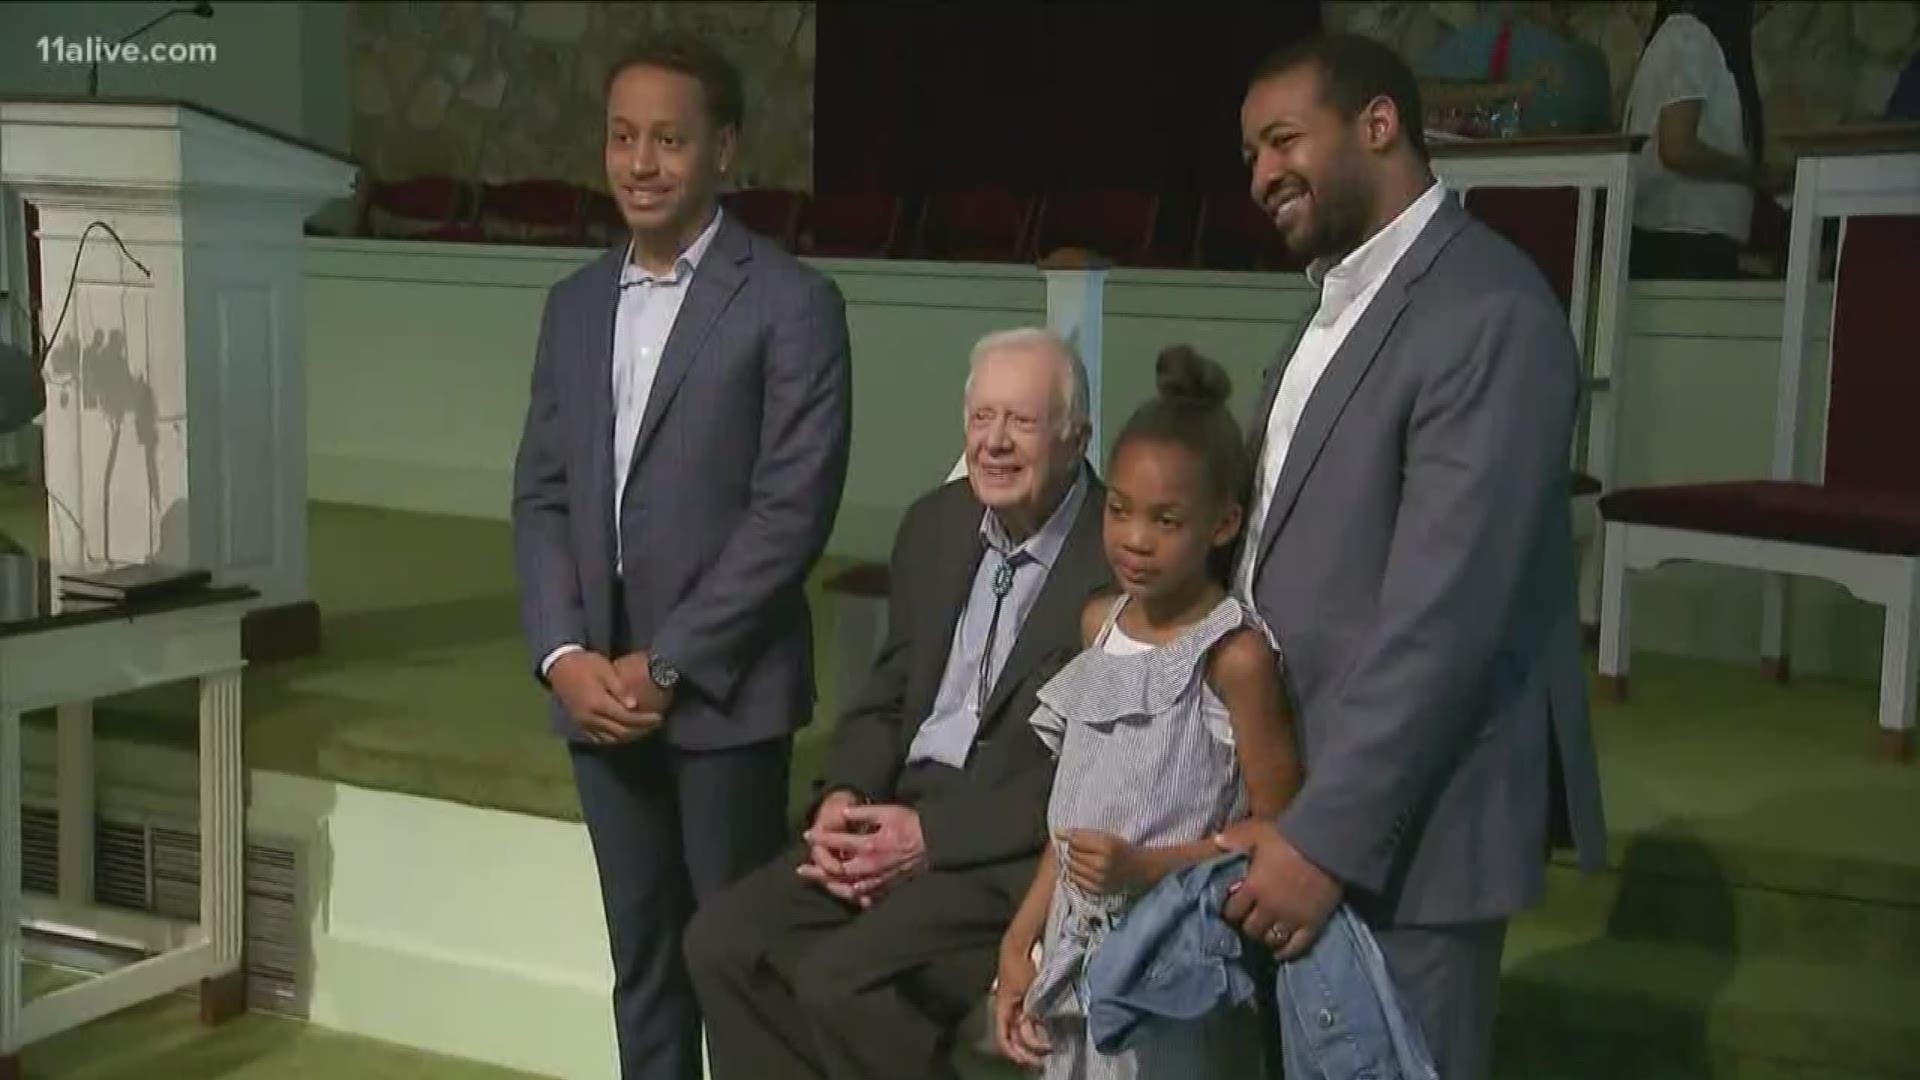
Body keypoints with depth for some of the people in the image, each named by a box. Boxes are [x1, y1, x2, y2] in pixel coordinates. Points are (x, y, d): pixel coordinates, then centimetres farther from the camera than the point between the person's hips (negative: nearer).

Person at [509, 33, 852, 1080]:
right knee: (642, 956, 13)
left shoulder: (791, 302, -6)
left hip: (723, 690, -5)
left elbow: (792, 508, -13)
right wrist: (565, 655, -4)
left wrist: (665, 665, -14)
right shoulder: (576, 302, 12)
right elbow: (541, 496, 10)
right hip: (596, 687, 5)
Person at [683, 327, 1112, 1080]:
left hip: (1026, 852, -7)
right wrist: (845, 797, -3)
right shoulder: (935, 525, 9)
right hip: (905, 813, 7)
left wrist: (933, 837, -17)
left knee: (844, 979, -25)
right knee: (724, 941, -8)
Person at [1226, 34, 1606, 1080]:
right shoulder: (1345, 299, 12)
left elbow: (1445, 611, -24)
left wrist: (1328, 831, -23)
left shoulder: (1488, 312, -19)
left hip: (1404, 815, -9)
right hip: (1309, 780, 9)